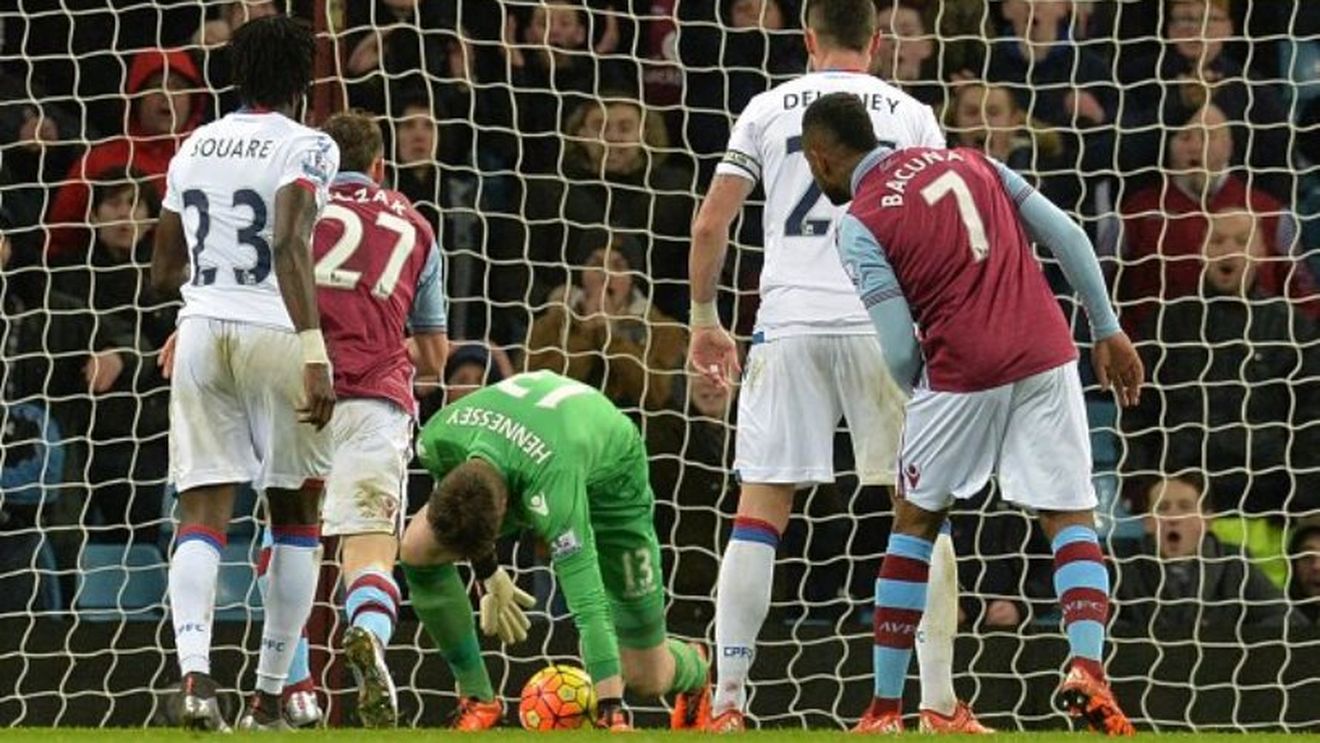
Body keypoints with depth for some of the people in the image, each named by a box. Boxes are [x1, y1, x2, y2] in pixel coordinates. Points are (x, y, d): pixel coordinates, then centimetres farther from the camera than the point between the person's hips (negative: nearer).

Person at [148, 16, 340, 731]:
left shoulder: (195, 148, 12)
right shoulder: (306, 147, -6)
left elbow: (164, 269, 19)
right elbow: (290, 244, -21)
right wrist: (315, 353, -25)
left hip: (201, 329, 4)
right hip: (274, 333, -4)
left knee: (202, 515, -2)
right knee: (297, 515, 11)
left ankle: (194, 673, -25)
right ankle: (268, 698, 9)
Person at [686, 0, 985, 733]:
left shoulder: (769, 108, 9)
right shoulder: (910, 114, 9)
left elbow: (710, 224, 5)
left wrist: (704, 317, 17)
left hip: (789, 322, 0)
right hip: (883, 322, 0)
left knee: (758, 514, 3)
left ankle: (727, 703, -3)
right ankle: (940, 705, 3)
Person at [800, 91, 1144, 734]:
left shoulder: (860, 225, -1)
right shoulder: (968, 161, 14)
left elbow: (900, 353, -7)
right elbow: (1066, 236, 10)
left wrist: (915, 391, 15)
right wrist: (1107, 331, 14)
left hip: (961, 371, -3)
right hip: (1046, 355, 3)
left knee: (915, 522, 14)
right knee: (1070, 517, 8)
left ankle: (886, 706, 14)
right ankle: (1087, 664, -16)